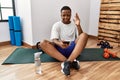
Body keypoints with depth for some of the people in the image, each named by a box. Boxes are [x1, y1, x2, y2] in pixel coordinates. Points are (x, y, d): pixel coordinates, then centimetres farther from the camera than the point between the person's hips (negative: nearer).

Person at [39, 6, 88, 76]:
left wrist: (78, 25, -16)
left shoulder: (74, 24, 12)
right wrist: (59, 43, -30)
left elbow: (80, 38, 0)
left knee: (84, 35, -25)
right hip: (59, 49, 0)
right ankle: (71, 62, -38)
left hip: (73, 48, 1)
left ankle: (67, 62, -40)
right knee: (43, 43, -27)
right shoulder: (56, 25, 8)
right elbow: (54, 40, -6)